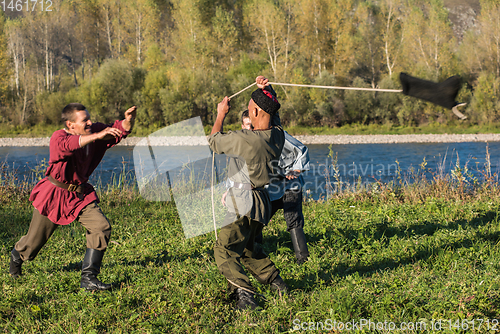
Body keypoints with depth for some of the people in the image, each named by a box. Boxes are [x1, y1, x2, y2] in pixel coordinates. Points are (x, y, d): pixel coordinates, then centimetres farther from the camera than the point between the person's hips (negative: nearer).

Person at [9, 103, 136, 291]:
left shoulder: (93, 131, -4)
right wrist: (98, 136, -57)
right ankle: (16, 257, 48)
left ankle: (88, 279, -11)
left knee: (101, 227, -17)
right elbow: (68, 145, -47)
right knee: (34, 241, 10)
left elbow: (119, 131, -4)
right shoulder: (58, 138, -24)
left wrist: (128, 120, -28)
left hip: (80, 194, 5)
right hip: (53, 196, -5)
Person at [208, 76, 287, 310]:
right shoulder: (277, 134, -3)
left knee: (224, 249, -10)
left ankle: (244, 295, -23)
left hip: (245, 204, -9)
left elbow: (214, 140, -4)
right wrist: (266, 89, 11)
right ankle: (276, 282, 30)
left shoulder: (244, 139, -24)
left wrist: (221, 114, 9)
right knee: (246, 248, 26)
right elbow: (272, 113, 23)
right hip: (261, 200, 9)